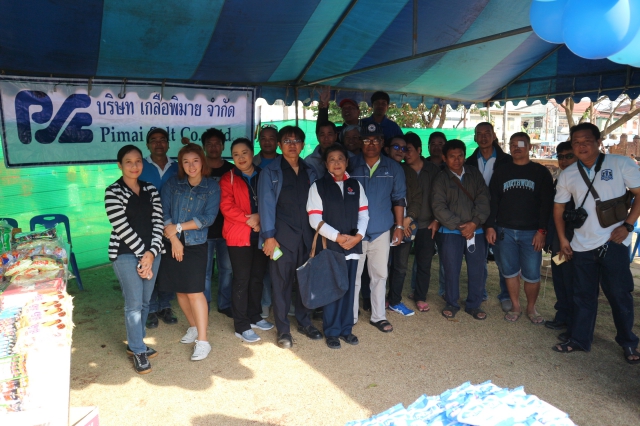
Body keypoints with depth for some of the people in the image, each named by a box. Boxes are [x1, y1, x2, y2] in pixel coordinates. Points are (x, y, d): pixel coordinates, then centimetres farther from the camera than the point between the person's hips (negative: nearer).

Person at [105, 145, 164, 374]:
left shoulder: (151, 189, 8)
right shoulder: (113, 192, -7)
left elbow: (157, 222, 3)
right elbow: (122, 228, -12)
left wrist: (152, 252, -9)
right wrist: (142, 255, -12)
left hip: (151, 252, 5)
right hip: (126, 254, -5)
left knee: (144, 302, 13)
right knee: (134, 304, -2)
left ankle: (135, 343, 31)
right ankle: (138, 352, 14)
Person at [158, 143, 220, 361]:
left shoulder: (212, 187, -2)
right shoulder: (172, 184, 5)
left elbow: (208, 218, -10)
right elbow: (163, 213, -1)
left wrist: (178, 226, -12)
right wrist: (173, 238, -11)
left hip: (196, 245, -3)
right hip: (172, 244, 3)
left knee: (195, 292, -7)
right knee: (180, 290, 11)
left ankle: (202, 341, 1)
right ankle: (193, 327, 32)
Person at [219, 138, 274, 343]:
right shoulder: (228, 178, 1)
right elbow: (226, 207, -9)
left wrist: (260, 217, -11)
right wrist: (248, 219, -16)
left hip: (261, 234, 4)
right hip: (239, 236, -3)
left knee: (257, 277, 13)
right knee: (241, 280, -1)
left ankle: (254, 317, 29)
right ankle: (241, 326, 7)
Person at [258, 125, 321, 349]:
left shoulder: (309, 171, 13)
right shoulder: (270, 172, 1)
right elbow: (266, 204, -5)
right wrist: (268, 235, -11)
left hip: (307, 235, 4)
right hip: (282, 236, -3)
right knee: (281, 281, 2)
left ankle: (305, 322, 29)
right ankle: (283, 329, 16)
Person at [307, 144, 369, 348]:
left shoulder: (355, 185, 12)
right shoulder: (318, 186, 1)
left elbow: (363, 213, 9)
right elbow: (315, 219, -7)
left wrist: (358, 235, -8)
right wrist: (337, 237, -15)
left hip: (353, 245, 3)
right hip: (330, 246, -3)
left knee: (349, 288, 9)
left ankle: (346, 328, 24)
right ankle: (332, 332, 17)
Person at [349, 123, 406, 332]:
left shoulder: (393, 168, 4)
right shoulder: (351, 165, -1)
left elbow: (398, 198, 7)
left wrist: (399, 226, 4)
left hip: (381, 230, 2)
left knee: (380, 275, 11)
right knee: (353, 275, 8)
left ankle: (378, 316, 25)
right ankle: (350, 317, 21)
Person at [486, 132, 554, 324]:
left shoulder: (541, 172, 3)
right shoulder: (501, 172, 9)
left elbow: (547, 204, -1)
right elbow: (492, 201, 8)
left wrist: (542, 230, -9)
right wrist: (490, 226, -1)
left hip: (531, 232, -2)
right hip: (505, 231, 2)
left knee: (532, 274, 0)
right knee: (510, 271, 8)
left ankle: (531, 308, 20)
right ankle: (515, 307, 23)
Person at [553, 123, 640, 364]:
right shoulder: (567, 175, 6)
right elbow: (559, 208, 13)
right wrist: (563, 239, 7)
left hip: (614, 243, -3)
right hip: (582, 245, 3)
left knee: (619, 295, 5)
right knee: (583, 296, 12)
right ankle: (580, 340, 24)